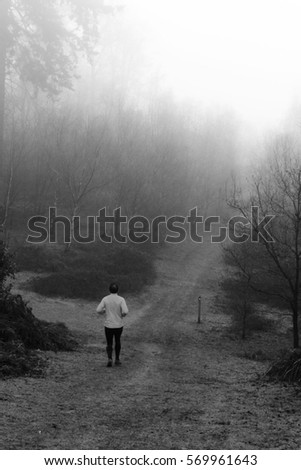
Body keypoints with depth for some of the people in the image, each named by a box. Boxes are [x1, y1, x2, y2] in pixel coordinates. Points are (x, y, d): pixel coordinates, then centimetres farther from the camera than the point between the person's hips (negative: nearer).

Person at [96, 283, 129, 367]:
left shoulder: (105, 299, -8)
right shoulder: (121, 299, -13)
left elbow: (98, 310, -11)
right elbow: (125, 311, -24)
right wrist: (122, 315, 0)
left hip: (108, 325, 0)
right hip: (119, 325, 0)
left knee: (109, 344, 10)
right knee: (117, 341, 24)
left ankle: (110, 359, -13)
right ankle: (117, 359, 28)